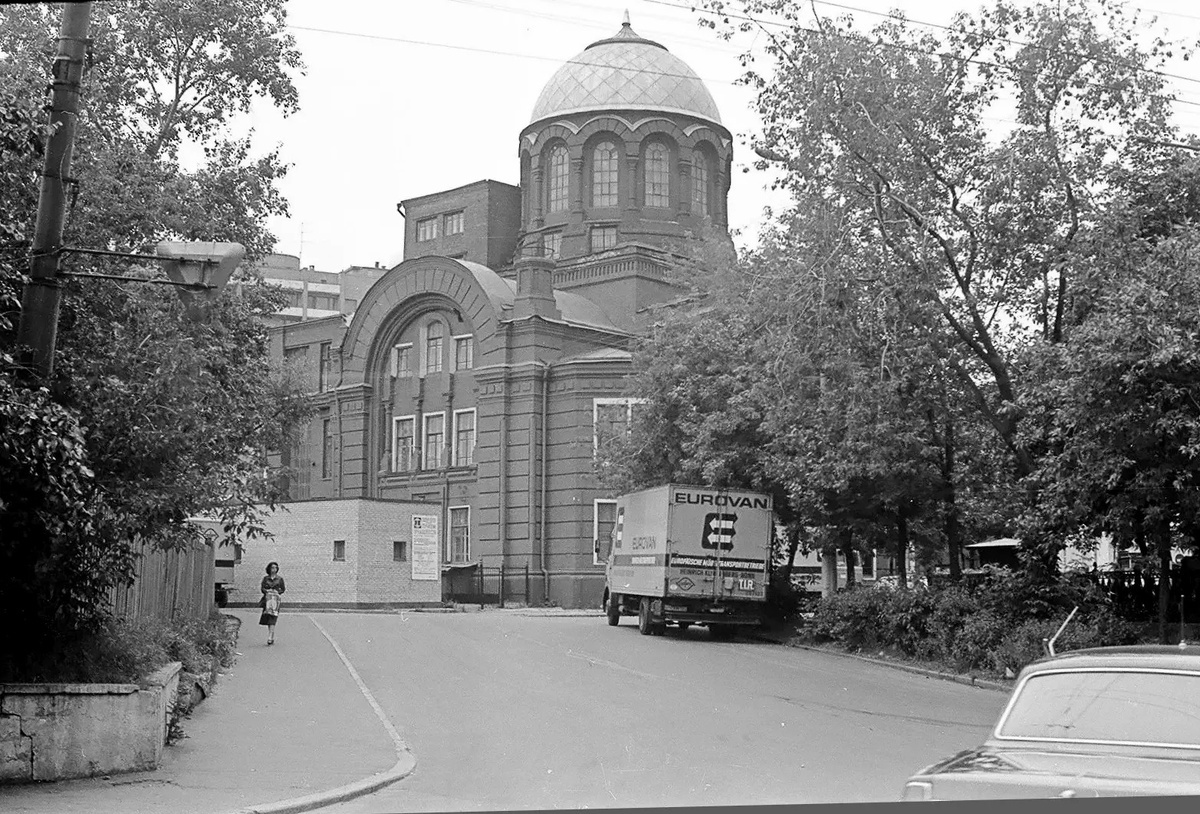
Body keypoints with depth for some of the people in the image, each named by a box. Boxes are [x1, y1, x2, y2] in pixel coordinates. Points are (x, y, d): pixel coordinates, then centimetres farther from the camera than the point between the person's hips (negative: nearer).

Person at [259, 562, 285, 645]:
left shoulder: (280, 579, 8)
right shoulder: (265, 578, 11)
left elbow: (283, 589, 8)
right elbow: (262, 588, 5)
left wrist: (277, 592, -7)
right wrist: (267, 591, -13)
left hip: (276, 599, -2)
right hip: (267, 599, 2)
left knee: (272, 618, -14)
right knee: (268, 618, 4)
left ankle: (270, 637, -21)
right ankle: (272, 638, 15)